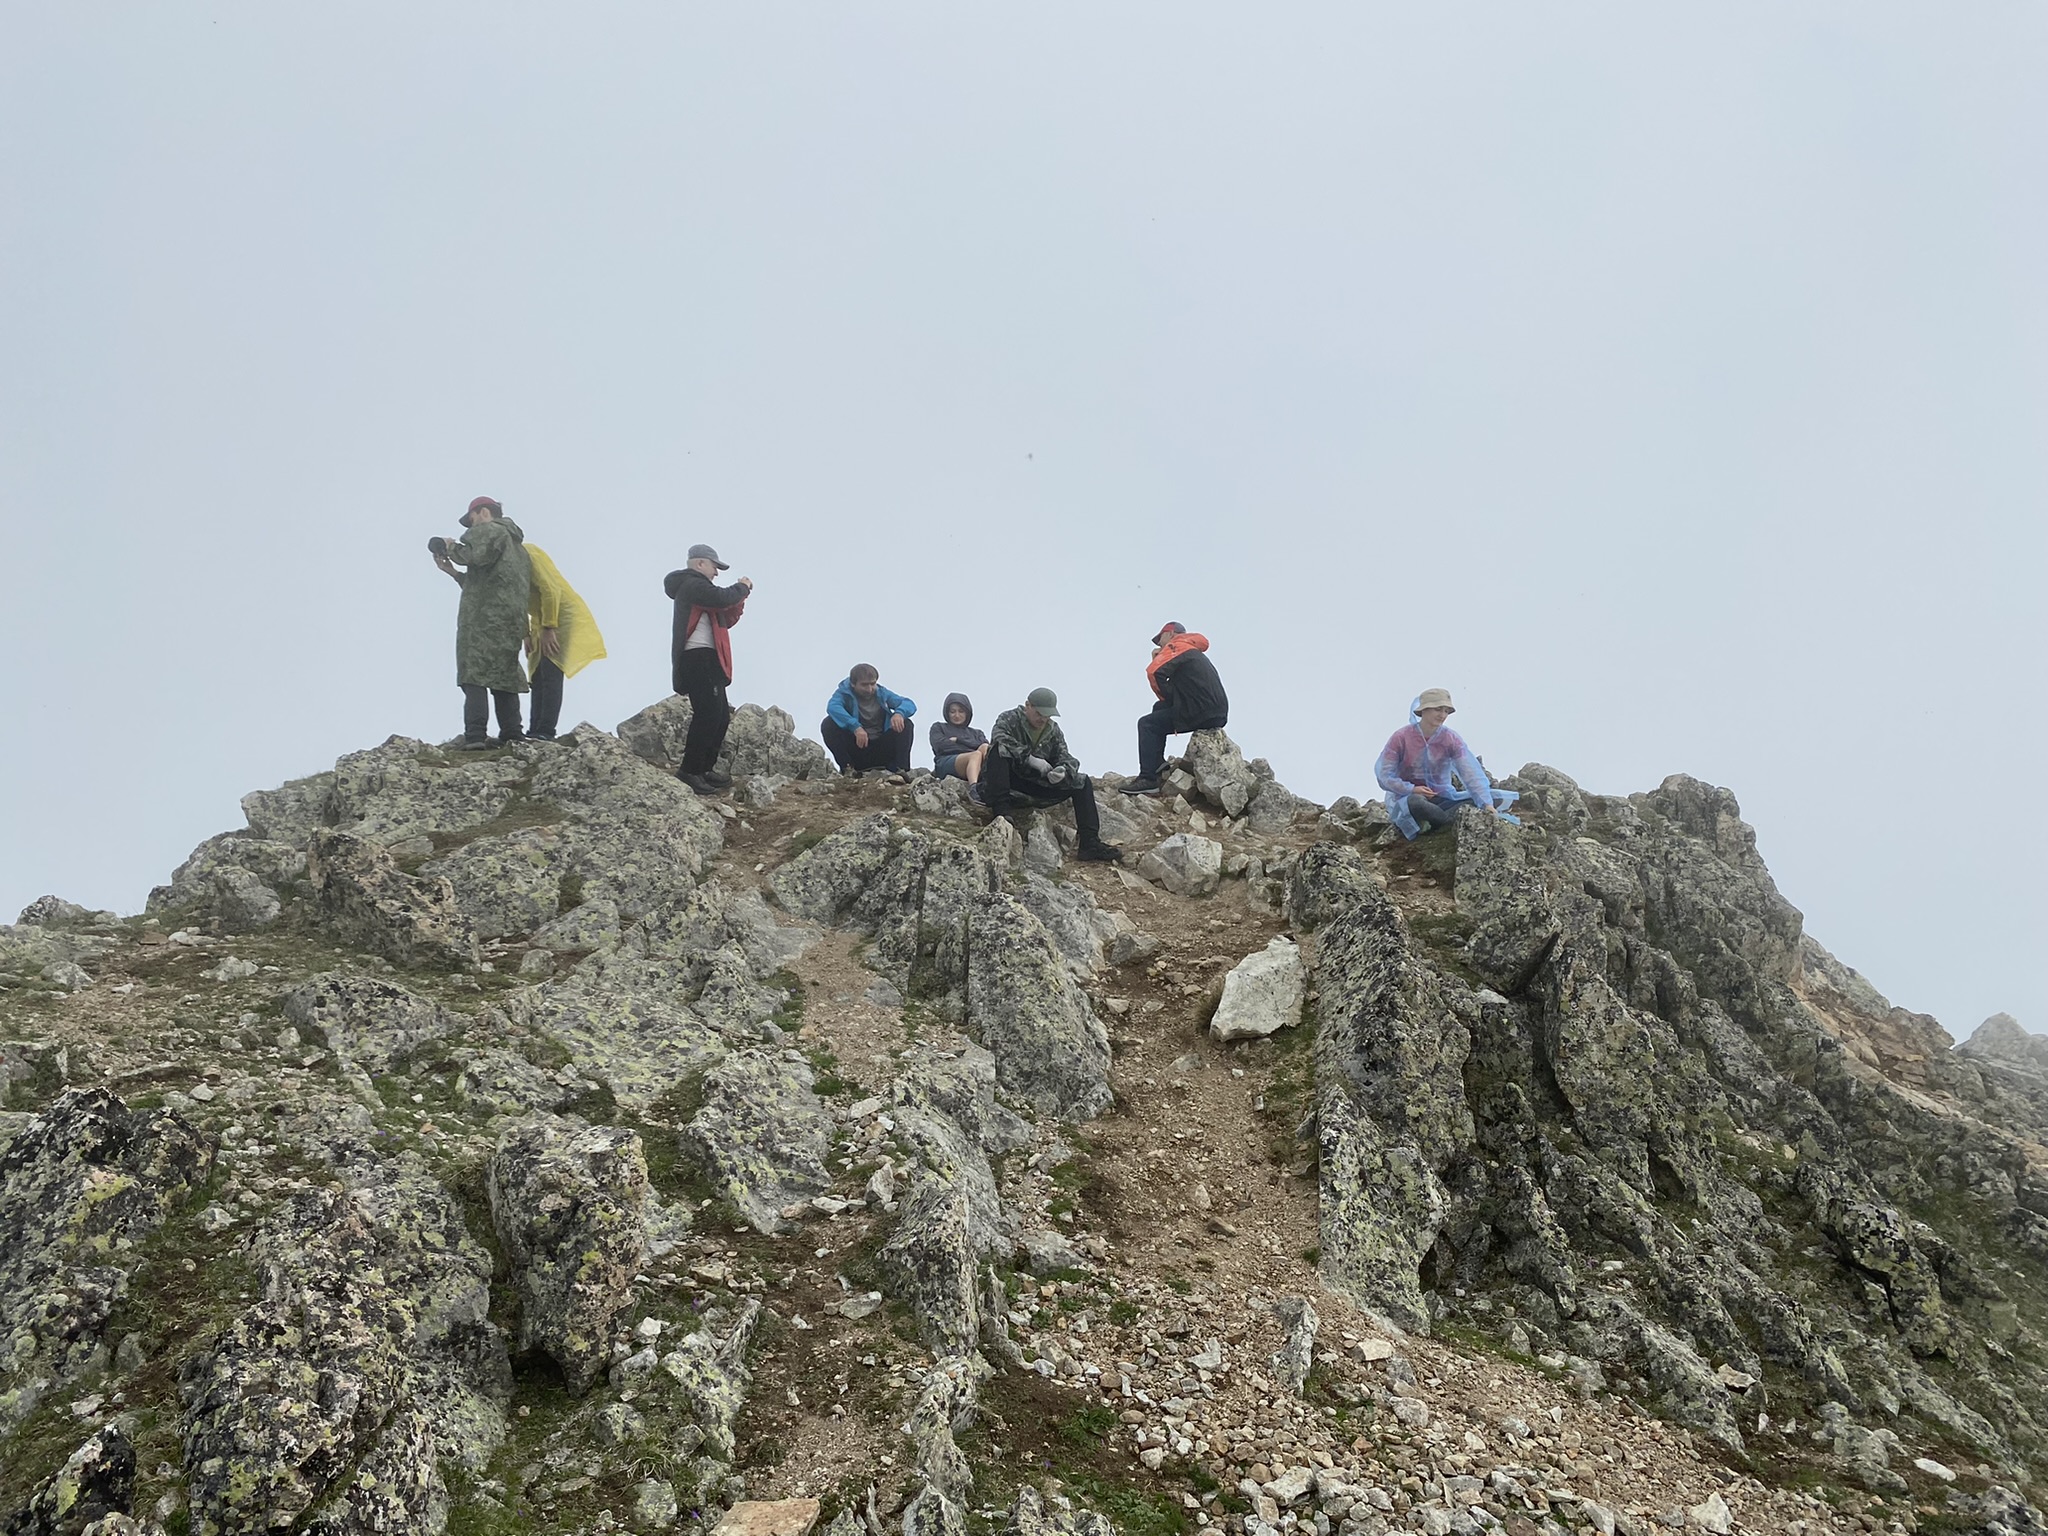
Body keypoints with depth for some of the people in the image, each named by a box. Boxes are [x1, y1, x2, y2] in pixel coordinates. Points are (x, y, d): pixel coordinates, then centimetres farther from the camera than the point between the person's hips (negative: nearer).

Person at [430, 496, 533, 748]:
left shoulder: (489, 530, 4)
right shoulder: (519, 547, 31)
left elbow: (477, 555, -19)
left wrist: (452, 549, -1)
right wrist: (453, 571, 29)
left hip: (482, 618, -8)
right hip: (512, 621, 8)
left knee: (474, 674, -12)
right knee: (504, 678, 10)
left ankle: (475, 734, -22)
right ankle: (511, 735, 6)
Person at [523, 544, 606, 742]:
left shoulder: (526, 554, -14)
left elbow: (551, 589, -22)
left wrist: (548, 628, -22)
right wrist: (527, 634, 6)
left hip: (563, 617, -10)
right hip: (543, 623, 10)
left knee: (551, 675, -16)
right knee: (538, 679, 3)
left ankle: (546, 732, -21)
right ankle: (536, 731, 1)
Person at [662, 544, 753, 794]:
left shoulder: (696, 588, 27)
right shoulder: (692, 584, -8)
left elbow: (725, 619, 25)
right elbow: (721, 598, -24)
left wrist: (740, 595, 11)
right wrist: (742, 588, -5)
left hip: (707, 660, 11)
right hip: (698, 659, -11)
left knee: (721, 716, 10)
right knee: (708, 714, -16)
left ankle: (705, 769, 13)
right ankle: (689, 771, -15)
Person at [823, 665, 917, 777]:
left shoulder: (882, 693, 6)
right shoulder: (844, 693, -4)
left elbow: (909, 704, -5)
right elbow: (833, 707, -28)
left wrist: (899, 713, -30)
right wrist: (855, 726, -44)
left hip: (881, 751, 2)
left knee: (905, 724, -15)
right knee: (829, 724, -22)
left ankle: (900, 770, -22)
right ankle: (847, 769, -21)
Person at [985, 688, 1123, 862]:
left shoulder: (1054, 730, 14)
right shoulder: (1008, 719, -2)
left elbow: (1066, 758, 4)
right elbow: (999, 739, -25)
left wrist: (1063, 770, -22)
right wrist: (1030, 758, -33)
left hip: (1036, 786, 5)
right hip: (1008, 781, -5)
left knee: (1082, 782, -6)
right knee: (998, 750, -33)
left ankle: (1090, 844, -14)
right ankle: (1000, 812, -41)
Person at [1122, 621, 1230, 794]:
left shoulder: (1177, 646, 0)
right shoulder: (1195, 653, 29)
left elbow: (1154, 672, -18)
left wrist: (1166, 697, -5)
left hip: (1202, 713, -9)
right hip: (1215, 713, 9)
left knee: (1147, 724, -4)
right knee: (1159, 709, 26)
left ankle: (1148, 778, -12)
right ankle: (1157, 765, 21)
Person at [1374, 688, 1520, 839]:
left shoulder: (1451, 738, -5)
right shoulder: (1401, 737, -11)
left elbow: (1471, 773, -16)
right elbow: (1384, 775, -10)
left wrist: (1487, 804, -29)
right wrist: (1412, 789, -25)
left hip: (1441, 797, 4)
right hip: (1408, 796, -4)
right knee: (1415, 803, -43)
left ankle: (1430, 821, -24)